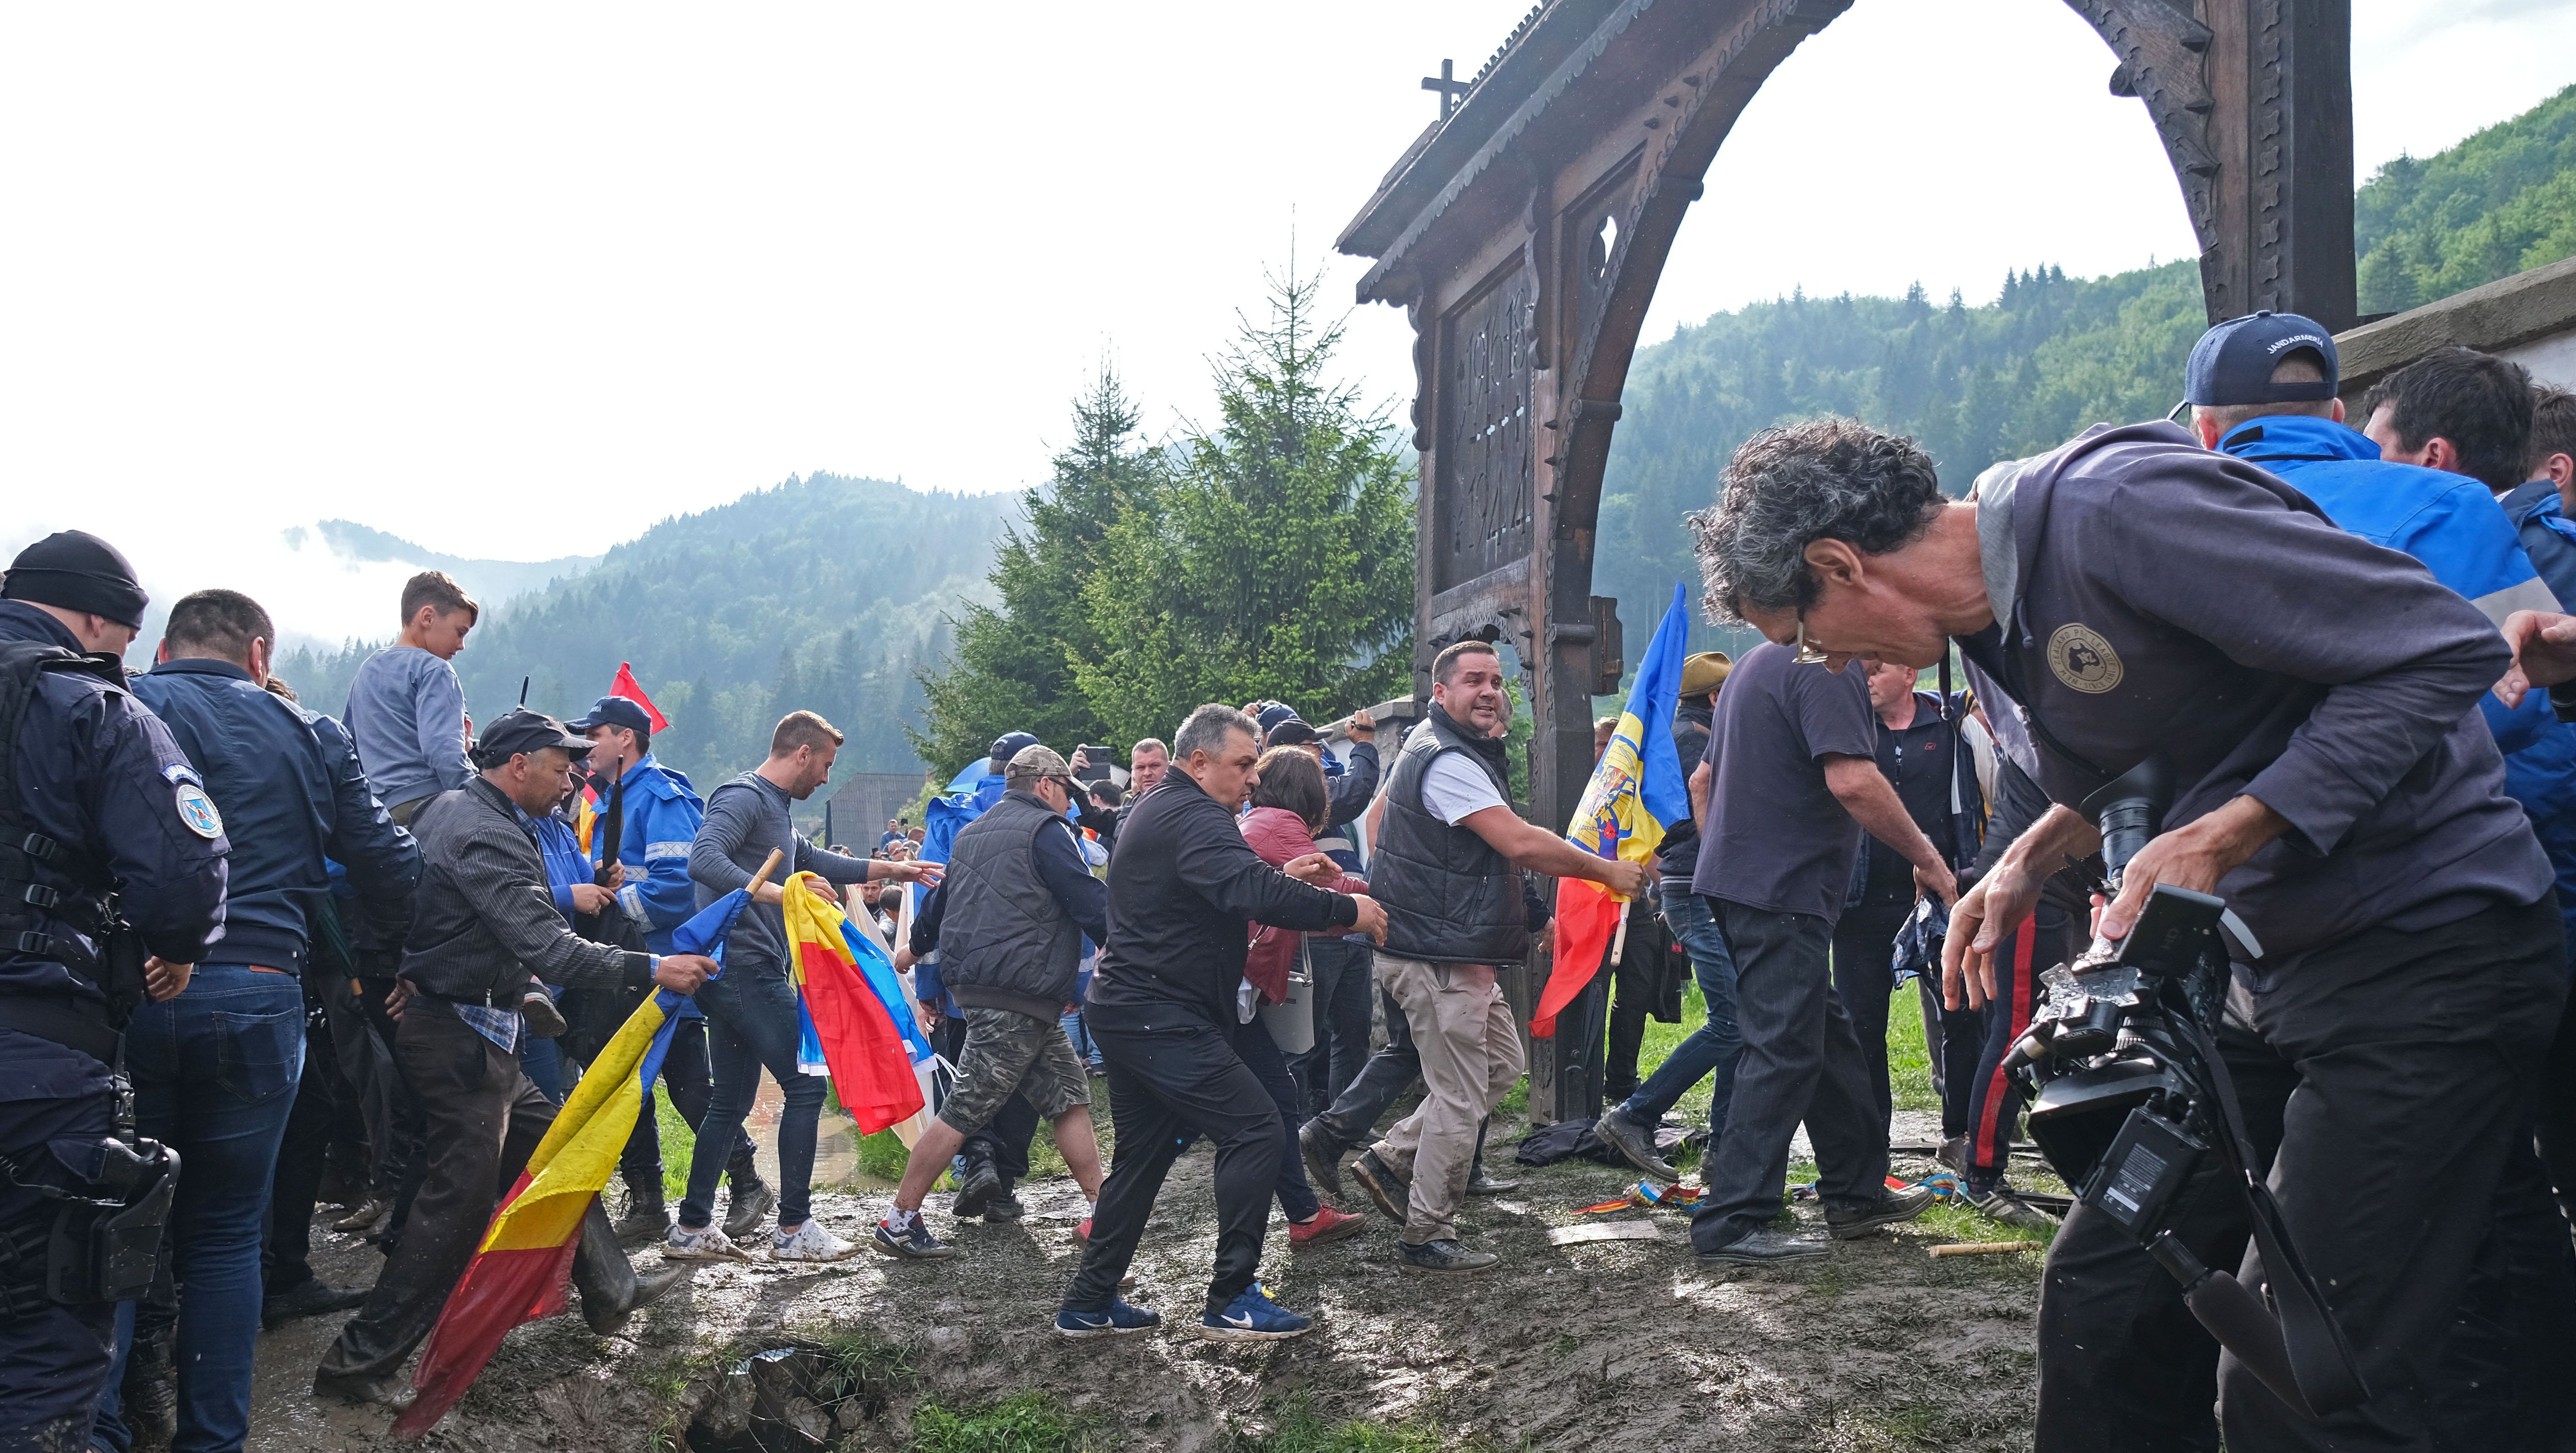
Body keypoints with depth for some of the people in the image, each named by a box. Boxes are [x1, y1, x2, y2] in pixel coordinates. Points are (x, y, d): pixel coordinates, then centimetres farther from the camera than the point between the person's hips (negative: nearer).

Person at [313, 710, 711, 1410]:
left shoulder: (448, 808, 9)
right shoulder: (489, 838, -23)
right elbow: (550, 949, -29)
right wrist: (652, 969, -27)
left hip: (451, 1018, 11)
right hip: (462, 1034, -11)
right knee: (461, 1198, -6)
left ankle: (610, 1289, 29)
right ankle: (359, 1360, -1)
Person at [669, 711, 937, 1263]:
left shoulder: (774, 809, 22)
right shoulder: (744, 797, -10)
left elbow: (815, 862, 37)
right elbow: (704, 860, -27)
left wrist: (888, 870, 38)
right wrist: (776, 891, -34)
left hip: (740, 974, 11)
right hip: (744, 966, -11)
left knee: (732, 1101, 12)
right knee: (805, 1083, -7)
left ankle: (693, 1229, 16)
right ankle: (794, 1228, -2)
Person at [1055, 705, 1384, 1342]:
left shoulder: (1157, 809, 19)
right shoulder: (1194, 817, -16)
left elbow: (1217, 886, 26)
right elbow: (1252, 894, -31)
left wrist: (1281, 877, 11)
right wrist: (1347, 910, -22)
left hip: (1128, 1010, 11)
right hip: (1163, 1019, -11)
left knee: (1145, 1152, 17)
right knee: (1252, 1128, -9)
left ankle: (1088, 1304, 21)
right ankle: (1232, 1301, -7)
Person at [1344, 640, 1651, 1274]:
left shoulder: (1457, 749, 15)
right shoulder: (1446, 761, -20)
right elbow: (1522, 844, -25)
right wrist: (1607, 871, -14)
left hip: (1459, 951, 11)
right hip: (1438, 955, -11)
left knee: (1501, 1065, 18)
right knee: (1461, 1096, -4)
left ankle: (1390, 1159, 19)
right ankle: (1426, 1237, 6)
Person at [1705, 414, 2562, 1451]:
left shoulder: (2117, 508, -23)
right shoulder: (1994, 623, 6)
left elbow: (2446, 651, -22)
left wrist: (2218, 839, -26)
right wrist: (2025, 864, 6)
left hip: (2429, 946, -9)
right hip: (2265, 964, 9)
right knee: (2103, 1294, 7)